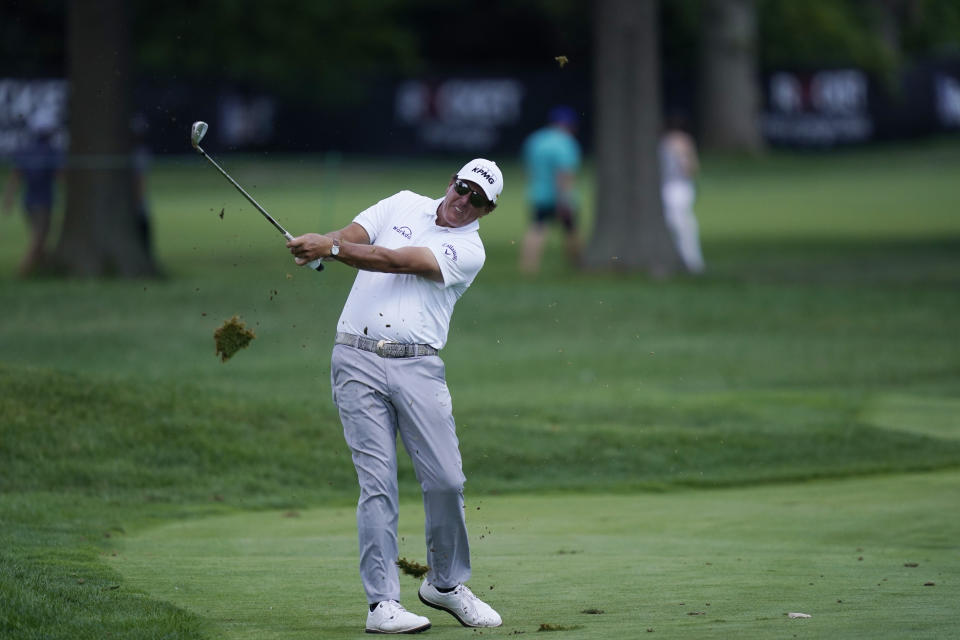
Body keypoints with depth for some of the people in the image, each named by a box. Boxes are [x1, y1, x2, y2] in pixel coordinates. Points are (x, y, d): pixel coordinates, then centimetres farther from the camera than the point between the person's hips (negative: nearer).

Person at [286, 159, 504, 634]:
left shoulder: (468, 250, 1)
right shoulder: (404, 205, 14)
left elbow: (397, 262, -12)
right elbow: (351, 237, 2)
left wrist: (332, 248, -21)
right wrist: (314, 247, -21)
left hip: (418, 367, 0)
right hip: (358, 362, 0)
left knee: (446, 480, -3)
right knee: (378, 482, -7)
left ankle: (446, 583, 20)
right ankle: (382, 603, -8)